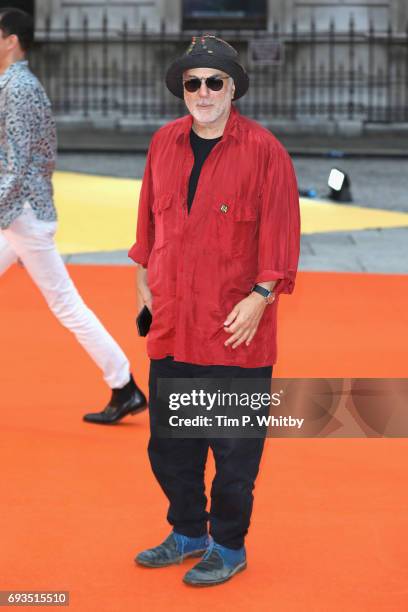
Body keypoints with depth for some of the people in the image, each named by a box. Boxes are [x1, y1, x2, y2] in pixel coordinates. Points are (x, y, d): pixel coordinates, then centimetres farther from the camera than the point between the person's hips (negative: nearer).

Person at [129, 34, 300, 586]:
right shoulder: (164, 143, 7)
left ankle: (229, 548, 19)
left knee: (234, 448, 3)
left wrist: (261, 296, -14)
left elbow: (280, 230, -8)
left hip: (236, 328, -5)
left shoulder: (263, 149, -8)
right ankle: (188, 533, 32)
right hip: (171, 324, 5)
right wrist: (145, 279, 15)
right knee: (168, 442, 14)